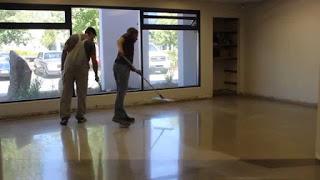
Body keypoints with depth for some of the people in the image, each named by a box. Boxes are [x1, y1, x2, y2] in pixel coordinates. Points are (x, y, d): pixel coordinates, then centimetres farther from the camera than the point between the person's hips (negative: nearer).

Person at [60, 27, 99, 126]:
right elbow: (94, 60, 4)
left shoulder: (73, 37, 14)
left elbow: (64, 51, 5)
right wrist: (96, 75, 14)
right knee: (81, 93, 9)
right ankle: (80, 116, 14)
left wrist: (62, 66, 8)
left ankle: (64, 117, 2)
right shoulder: (90, 43, 7)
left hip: (68, 67, 2)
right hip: (82, 68, -2)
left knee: (66, 92, 4)